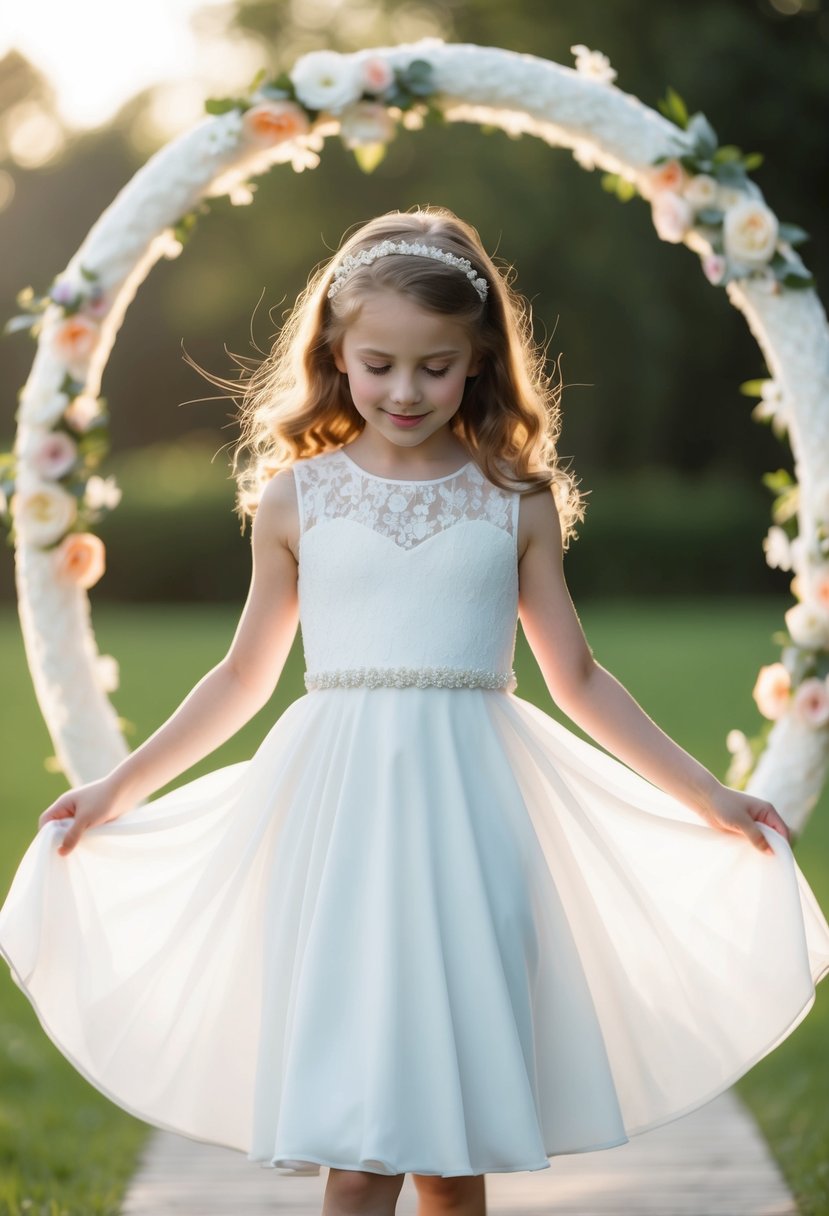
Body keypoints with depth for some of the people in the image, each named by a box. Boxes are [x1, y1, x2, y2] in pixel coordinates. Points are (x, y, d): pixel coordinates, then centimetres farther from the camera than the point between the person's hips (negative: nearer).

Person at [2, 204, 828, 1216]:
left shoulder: (518, 503, 6)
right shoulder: (296, 498, 5)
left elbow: (577, 679, 13)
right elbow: (244, 677, 16)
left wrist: (708, 798, 10)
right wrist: (115, 791, 15)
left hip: (469, 821, 1)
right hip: (341, 819, -1)